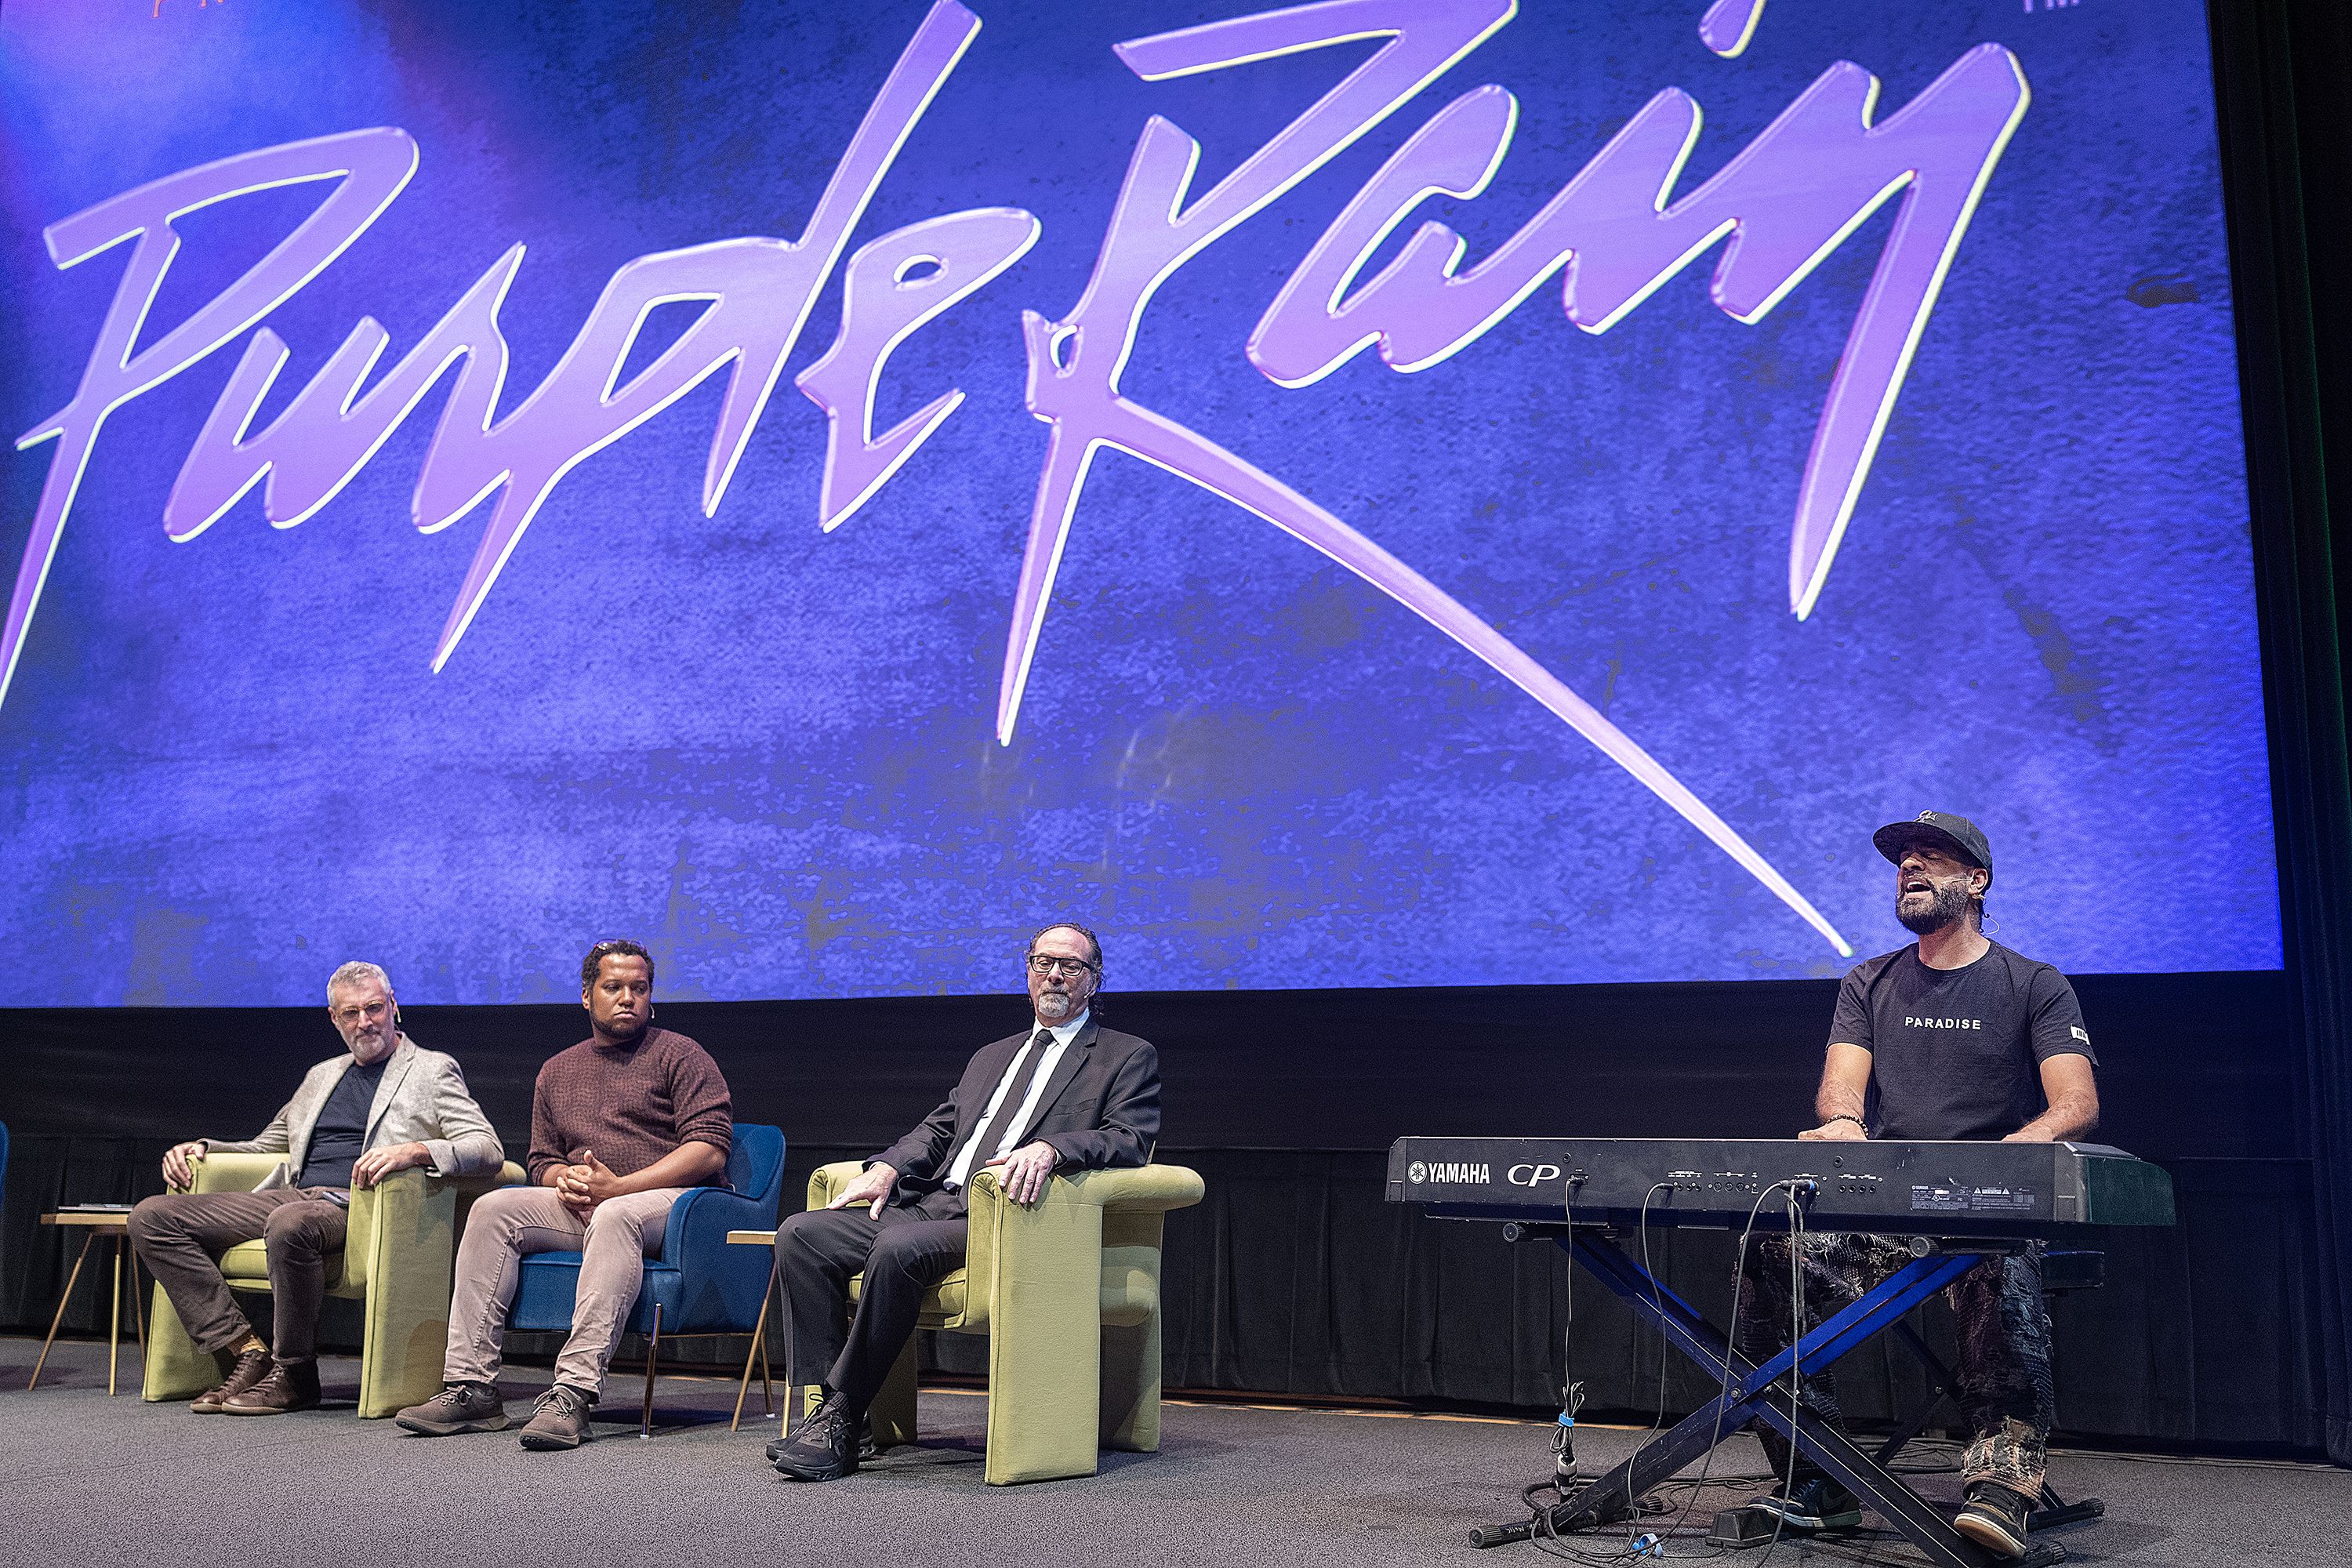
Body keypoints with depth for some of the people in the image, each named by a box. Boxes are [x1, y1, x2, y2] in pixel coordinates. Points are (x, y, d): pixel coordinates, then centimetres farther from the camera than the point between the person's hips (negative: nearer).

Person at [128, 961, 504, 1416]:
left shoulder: (433, 1070, 7)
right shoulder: (322, 1075, 27)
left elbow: (488, 1149, -6)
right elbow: (265, 1146, 37)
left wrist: (414, 1150, -25)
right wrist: (201, 1147, 17)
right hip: (293, 1194, 7)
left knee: (290, 1223, -40)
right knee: (153, 1217, -8)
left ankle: (294, 1374, -20)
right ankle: (247, 1352, -14)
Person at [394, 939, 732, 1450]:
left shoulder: (681, 1055, 4)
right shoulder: (557, 1071, 21)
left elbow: (709, 1150, -7)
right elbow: (542, 1162, 24)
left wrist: (617, 1186, -14)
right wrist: (566, 1182, -3)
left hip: (665, 1202, -5)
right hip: (576, 1209, 5)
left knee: (613, 1217, -38)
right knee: (493, 1209, -18)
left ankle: (574, 1392, -46)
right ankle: (470, 1385, -23)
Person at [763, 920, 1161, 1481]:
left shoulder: (1129, 1057, 10)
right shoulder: (991, 1057, 30)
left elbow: (1129, 1140, -6)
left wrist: (1049, 1148, -24)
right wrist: (887, 1168, 4)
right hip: (933, 1202, 7)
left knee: (897, 1247, -34)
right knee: (800, 1234, -13)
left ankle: (841, 1421, -24)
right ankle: (825, 1405, -15)